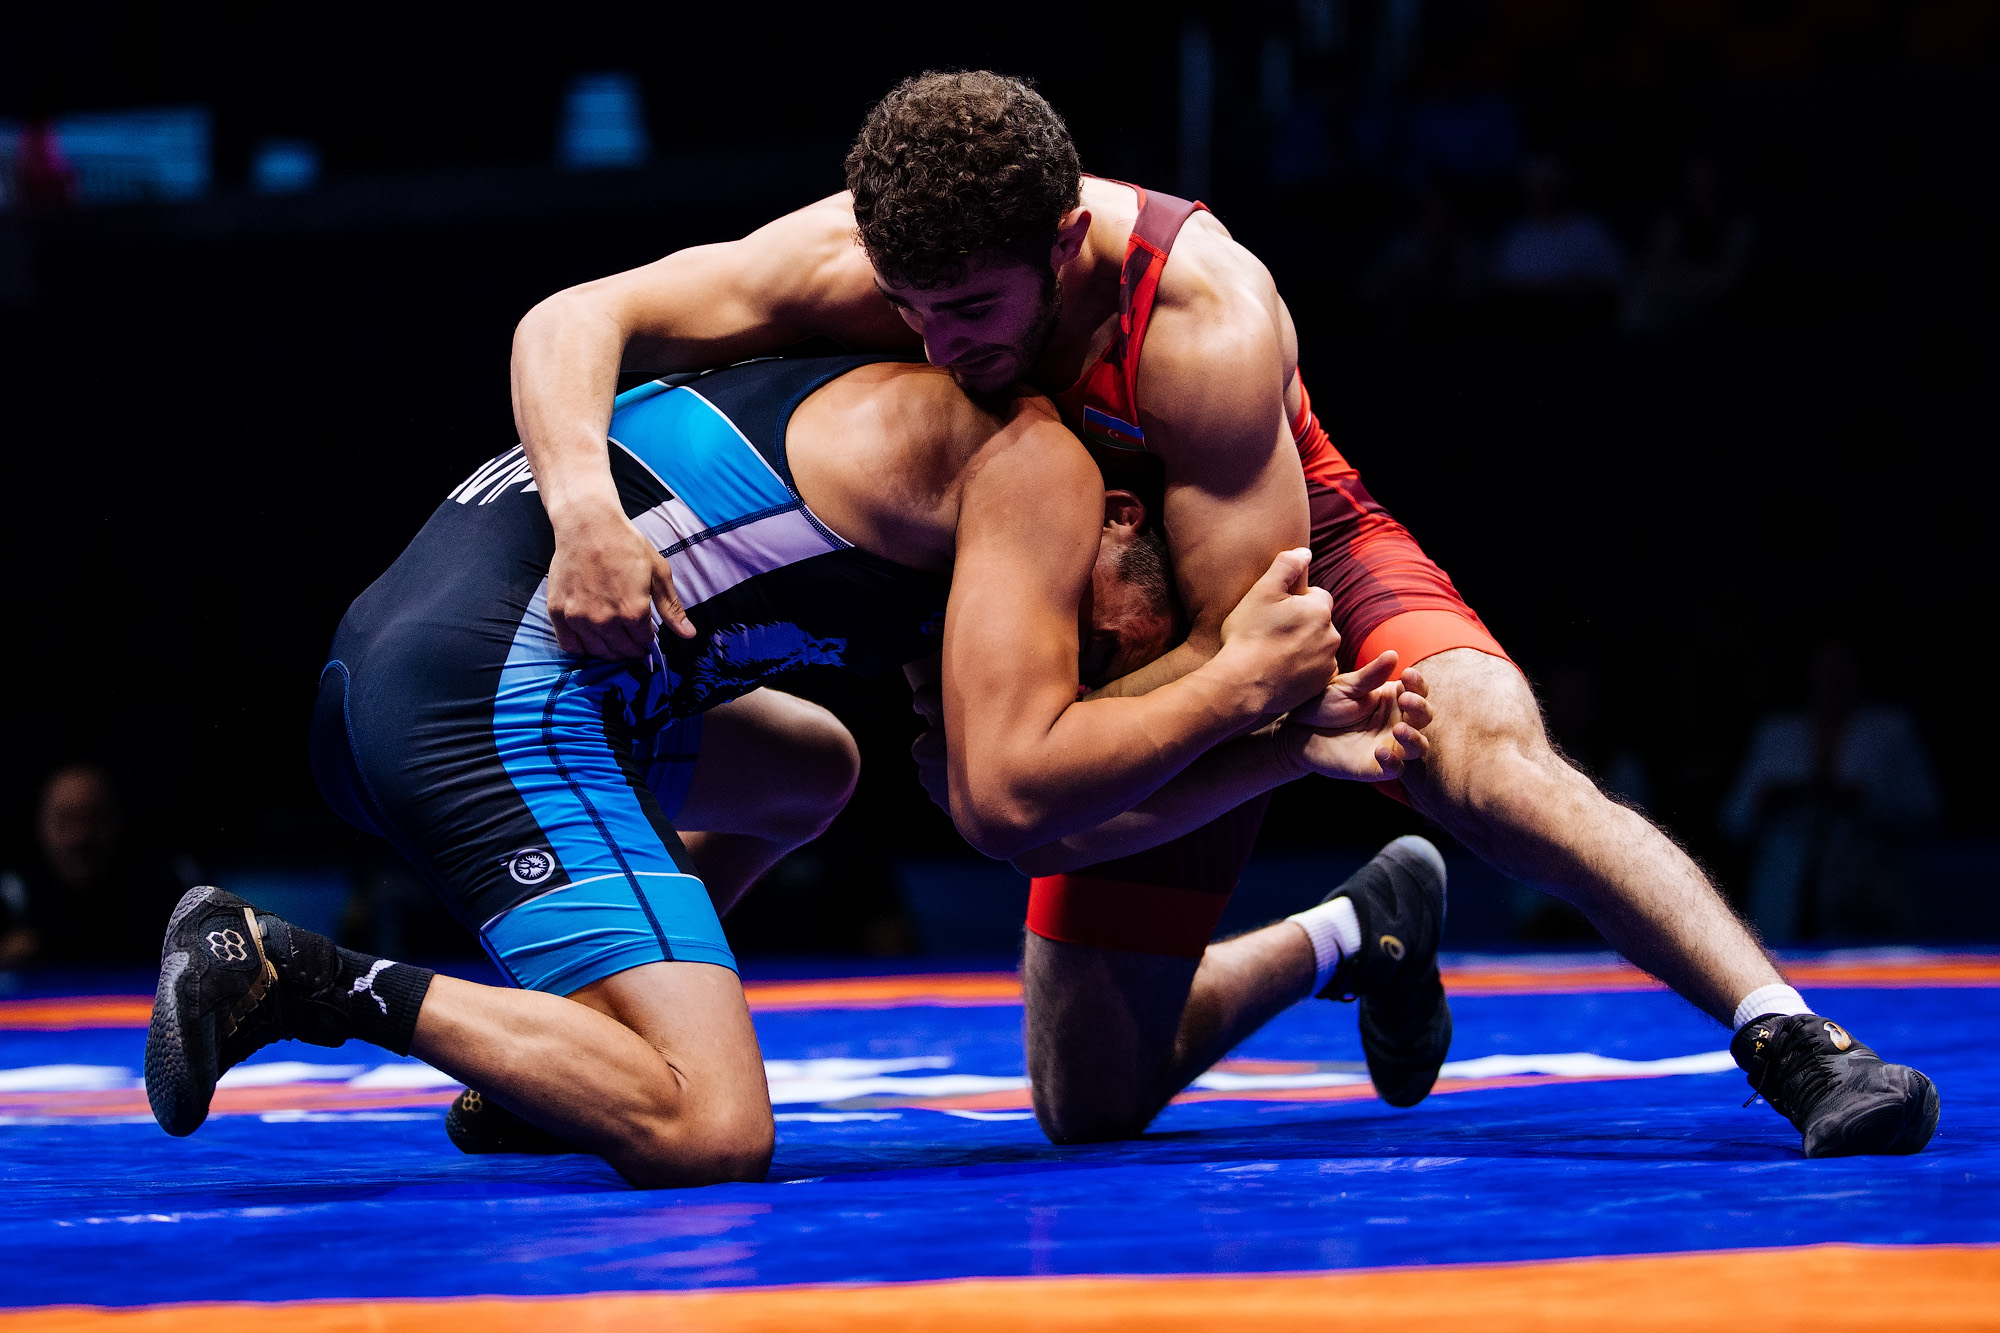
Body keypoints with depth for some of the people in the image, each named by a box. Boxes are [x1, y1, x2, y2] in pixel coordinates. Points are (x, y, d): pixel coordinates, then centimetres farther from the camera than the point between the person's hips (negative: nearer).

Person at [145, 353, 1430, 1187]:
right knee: (709, 1138, -18)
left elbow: (1051, 790, 28)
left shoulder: (951, 440, 27)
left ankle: (529, 1076, 20)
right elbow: (1007, 799, -10)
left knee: (811, 768, 33)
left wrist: (1301, 746, 20)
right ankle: (297, 976, -15)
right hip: (494, 689, -10)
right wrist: (1239, 682, 1)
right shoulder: (1043, 469, -1)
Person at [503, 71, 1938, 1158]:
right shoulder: (868, 255, -25)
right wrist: (585, 507, -45)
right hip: (1130, 628, 5)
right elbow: (570, 323, -26)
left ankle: (1794, 1039, -37)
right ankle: (1344, 941, 30)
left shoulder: (1207, 318, -37)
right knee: (1090, 1105, 3)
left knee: (1488, 756, -39)